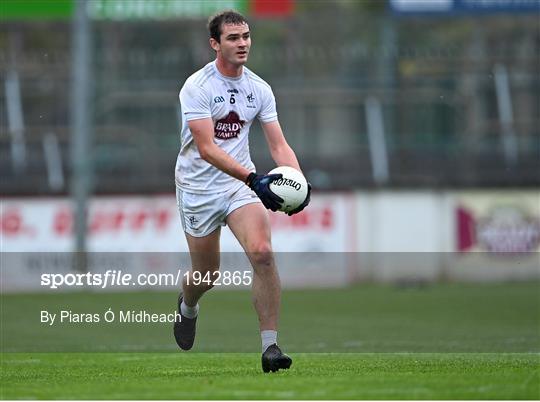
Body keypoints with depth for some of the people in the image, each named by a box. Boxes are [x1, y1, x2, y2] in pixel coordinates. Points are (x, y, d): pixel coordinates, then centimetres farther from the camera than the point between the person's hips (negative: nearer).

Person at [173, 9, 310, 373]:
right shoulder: (197, 87, -15)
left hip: (241, 183, 3)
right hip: (199, 188, -3)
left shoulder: (259, 88, 0)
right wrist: (253, 178, -35)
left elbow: (279, 144, 1)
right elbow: (206, 148, -24)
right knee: (207, 274, 8)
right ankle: (187, 307, 47)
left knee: (262, 252, -21)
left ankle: (270, 346, -19)